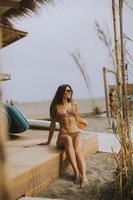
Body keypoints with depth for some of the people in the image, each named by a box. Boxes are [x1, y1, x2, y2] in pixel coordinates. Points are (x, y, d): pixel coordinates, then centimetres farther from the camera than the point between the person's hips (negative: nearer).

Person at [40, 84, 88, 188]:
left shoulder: (74, 104, 14)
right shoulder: (55, 106, 9)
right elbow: (53, 124, 14)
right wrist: (48, 141, 17)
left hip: (76, 132, 2)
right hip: (63, 135, -2)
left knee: (78, 150, -31)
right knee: (68, 139, -39)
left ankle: (84, 176, -44)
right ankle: (76, 172, -44)